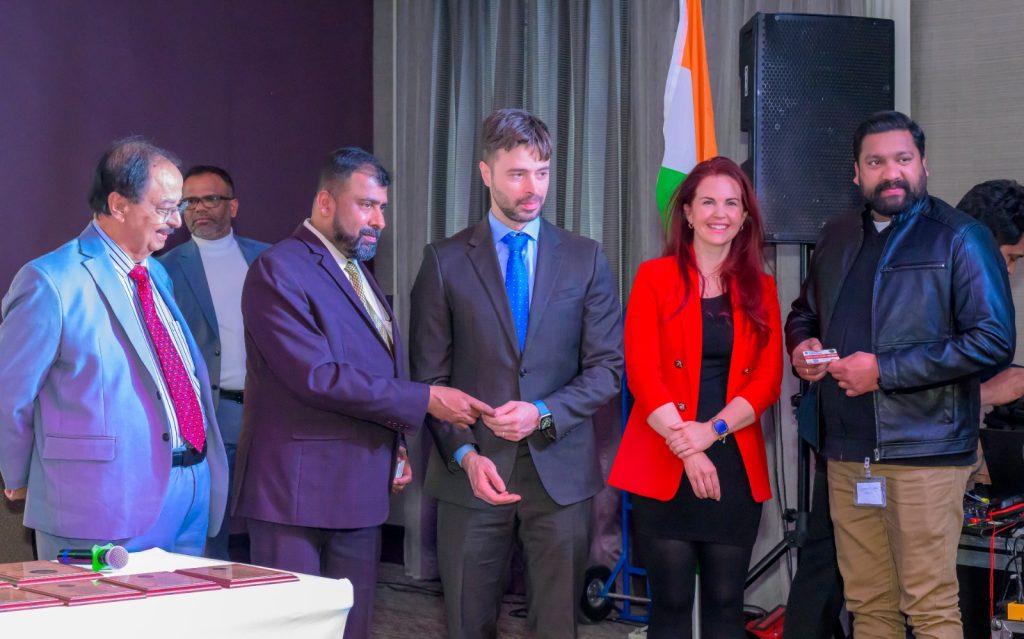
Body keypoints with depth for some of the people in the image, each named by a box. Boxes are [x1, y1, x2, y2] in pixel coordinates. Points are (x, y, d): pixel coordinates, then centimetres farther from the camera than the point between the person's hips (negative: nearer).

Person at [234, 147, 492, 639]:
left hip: (359, 487, 8)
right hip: (297, 487, -8)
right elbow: (318, 376, -20)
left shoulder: (359, 273, 17)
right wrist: (425, 400, -17)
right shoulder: (278, 270, -12)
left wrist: (395, 446, 9)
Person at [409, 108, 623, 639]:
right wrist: (465, 455, -11)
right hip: (473, 473, 0)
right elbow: (430, 376, 2)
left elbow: (607, 368, 4)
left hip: (560, 471, 1)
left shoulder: (586, 259, 7)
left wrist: (544, 413, -11)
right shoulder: (445, 261, 4)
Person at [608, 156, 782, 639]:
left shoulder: (760, 288, 10)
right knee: (671, 600, 1)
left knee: (725, 600, 5)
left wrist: (712, 429, -13)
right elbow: (641, 372, -6)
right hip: (664, 467, -2)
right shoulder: (654, 278, 2)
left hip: (735, 466, 2)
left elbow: (767, 380, 3)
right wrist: (686, 449, -15)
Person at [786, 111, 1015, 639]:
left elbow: (994, 339, -12)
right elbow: (804, 313, 30)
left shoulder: (959, 238, -4)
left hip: (923, 451, -5)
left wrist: (884, 371, -15)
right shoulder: (837, 237, 15)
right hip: (847, 452, 6)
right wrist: (801, 343, 4)